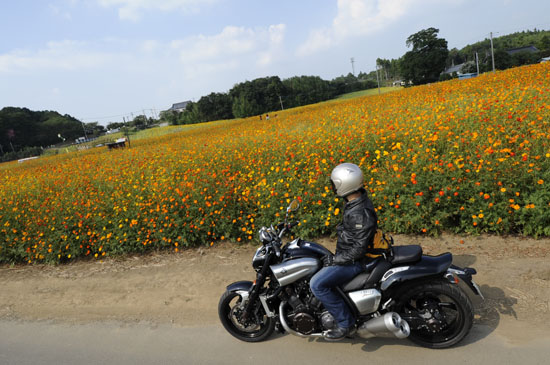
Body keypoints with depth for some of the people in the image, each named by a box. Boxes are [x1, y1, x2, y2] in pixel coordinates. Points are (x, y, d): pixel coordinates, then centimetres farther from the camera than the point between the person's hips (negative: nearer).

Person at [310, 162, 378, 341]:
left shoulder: (361, 212, -28)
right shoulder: (354, 202, 3)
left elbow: (360, 249, -26)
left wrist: (335, 260, -19)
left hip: (353, 261, -10)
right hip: (346, 254, 10)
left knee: (317, 285, -20)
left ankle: (346, 323, -7)